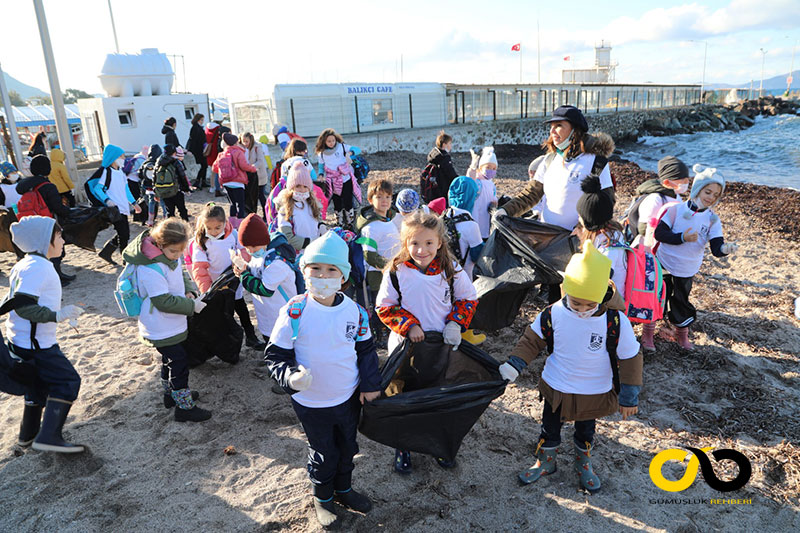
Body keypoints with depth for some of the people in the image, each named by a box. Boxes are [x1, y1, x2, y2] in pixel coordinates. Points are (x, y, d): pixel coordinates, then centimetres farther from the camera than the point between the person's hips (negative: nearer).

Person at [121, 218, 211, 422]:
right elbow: (164, 302, -29)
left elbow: (182, 274, 13)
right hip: (161, 329, -9)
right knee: (178, 362, -3)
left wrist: (189, 291, -6)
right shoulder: (150, 269, -31)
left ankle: (171, 393, 44)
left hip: (173, 324, 9)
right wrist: (191, 305, -22)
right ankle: (184, 407, 9)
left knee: (171, 358, 24)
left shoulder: (172, 255, -3)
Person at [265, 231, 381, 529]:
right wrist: (290, 376, -30)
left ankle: (343, 489, 50)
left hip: (349, 397, 3)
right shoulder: (294, 312, -19)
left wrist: (370, 384, 1)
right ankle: (322, 498, 44)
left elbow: (366, 350, 4)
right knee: (323, 454, 15)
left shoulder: (354, 311, -9)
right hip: (311, 402, -3)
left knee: (347, 447, 22)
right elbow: (275, 356, -11)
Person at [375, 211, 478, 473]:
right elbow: (384, 307, -7)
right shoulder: (396, 271, -13)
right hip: (406, 345, -1)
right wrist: (408, 325, -20)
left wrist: (455, 324, -12)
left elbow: (468, 299, 3)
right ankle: (403, 447, 36)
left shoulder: (451, 269, -9)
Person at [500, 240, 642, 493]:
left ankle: (583, 464, 54)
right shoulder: (553, 314, -21)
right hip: (556, 389, 1)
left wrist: (629, 397, -7)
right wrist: (514, 365, -14)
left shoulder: (616, 322, -25)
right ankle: (545, 462, 48)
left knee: (586, 432, 26)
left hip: (594, 394, 0)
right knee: (549, 430, 21)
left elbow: (630, 359, -13)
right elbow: (532, 340, -5)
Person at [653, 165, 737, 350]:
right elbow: (659, 233, -16)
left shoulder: (713, 220, -5)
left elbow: (716, 248, -14)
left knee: (681, 302, 16)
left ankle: (682, 332, 38)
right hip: (664, 265, -2)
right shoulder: (675, 209, -11)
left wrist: (725, 249, -37)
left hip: (687, 271, 2)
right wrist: (682, 238, -27)